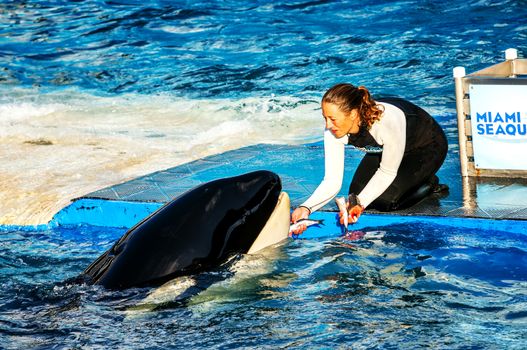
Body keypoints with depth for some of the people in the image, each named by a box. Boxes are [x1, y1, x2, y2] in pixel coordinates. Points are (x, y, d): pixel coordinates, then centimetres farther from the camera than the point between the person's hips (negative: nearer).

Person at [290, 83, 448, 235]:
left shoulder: (388, 120, -43)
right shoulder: (333, 131, -27)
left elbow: (387, 172, -27)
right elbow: (332, 181, -26)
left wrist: (360, 203, -35)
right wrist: (306, 208, -42)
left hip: (427, 147, -6)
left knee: (384, 200, -20)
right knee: (356, 193, -7)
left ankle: (429, 183, 6)